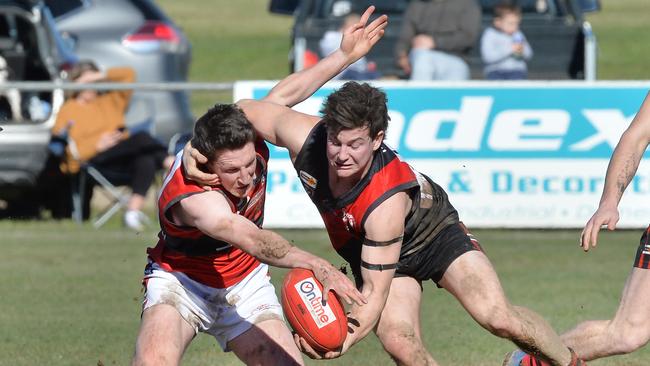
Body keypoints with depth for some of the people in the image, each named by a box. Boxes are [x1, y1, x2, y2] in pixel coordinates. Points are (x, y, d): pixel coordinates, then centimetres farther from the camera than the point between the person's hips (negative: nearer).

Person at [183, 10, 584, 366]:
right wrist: (196, 149, -20)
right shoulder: (304, 138, -30)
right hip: (366, 248, 4)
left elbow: (374, 291, -38)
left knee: (497, 316, -20)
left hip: (437, 234, -4)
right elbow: (247, 108, -10)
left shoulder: (388, 201, -41)